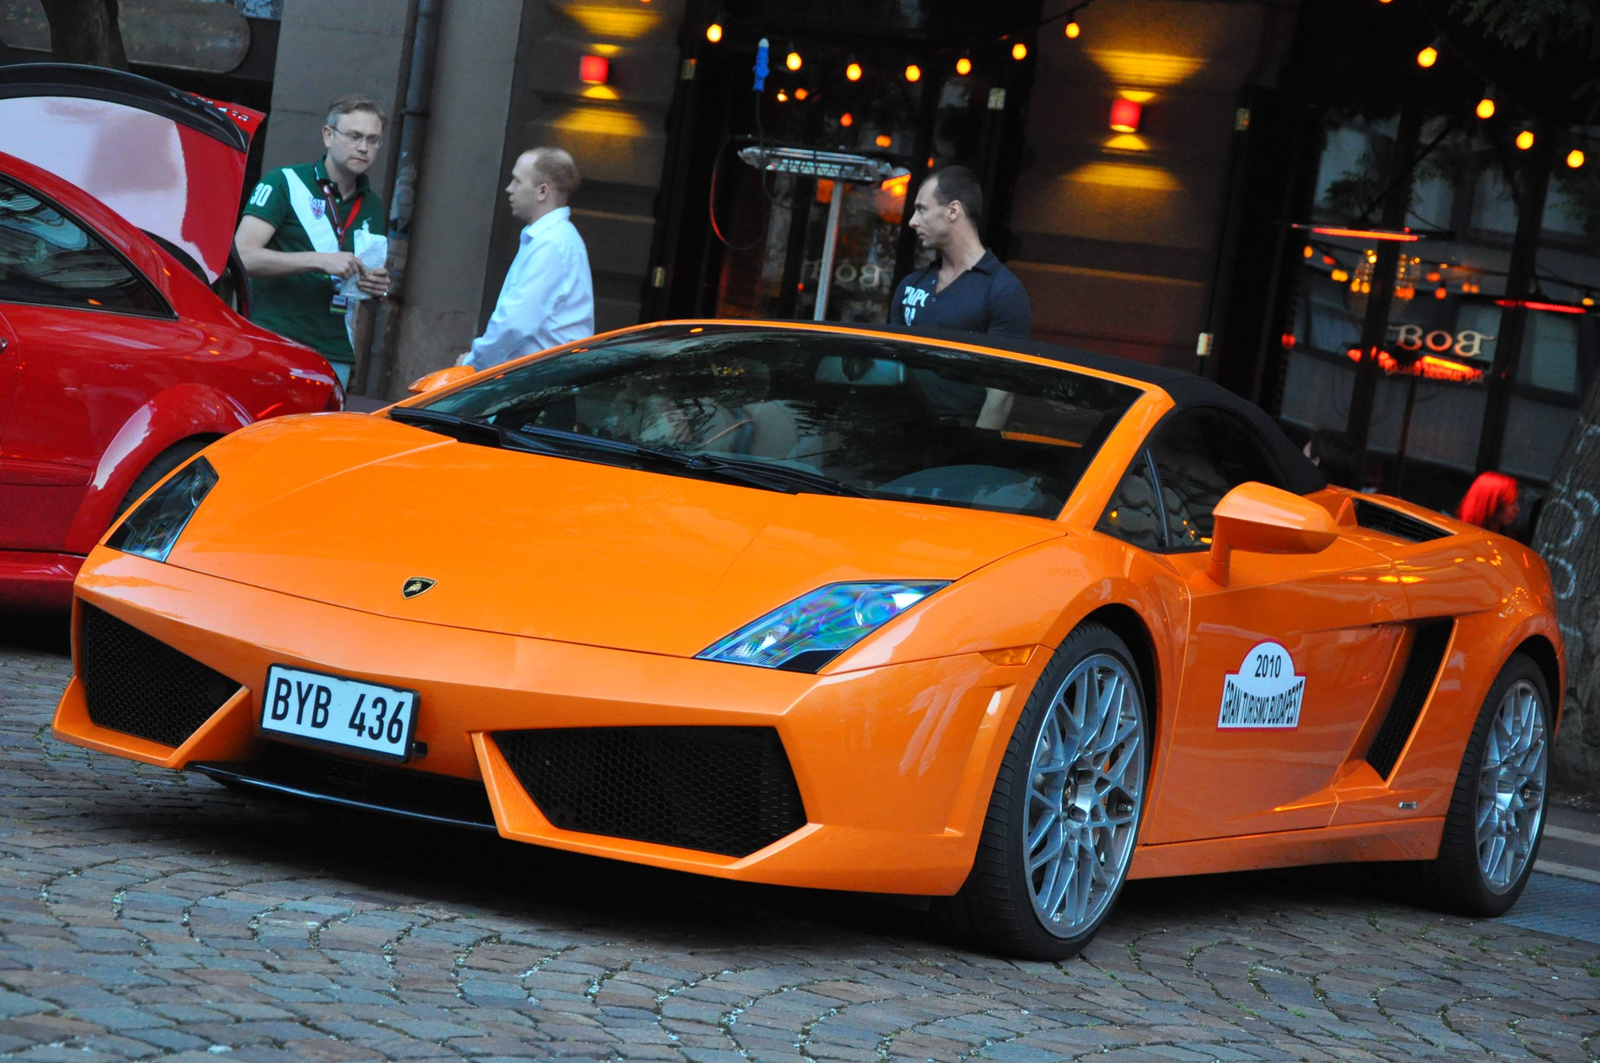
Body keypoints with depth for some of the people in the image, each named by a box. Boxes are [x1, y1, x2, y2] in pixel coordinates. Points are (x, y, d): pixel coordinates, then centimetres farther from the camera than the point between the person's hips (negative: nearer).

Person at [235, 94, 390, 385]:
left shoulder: (372, 205, 18)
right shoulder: (284, 183, 0)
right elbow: (243, 256, -13)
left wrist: (378, 287, 4)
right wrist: (320, 261, -20)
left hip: (335, 357, 5)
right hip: (275, 346, -5)